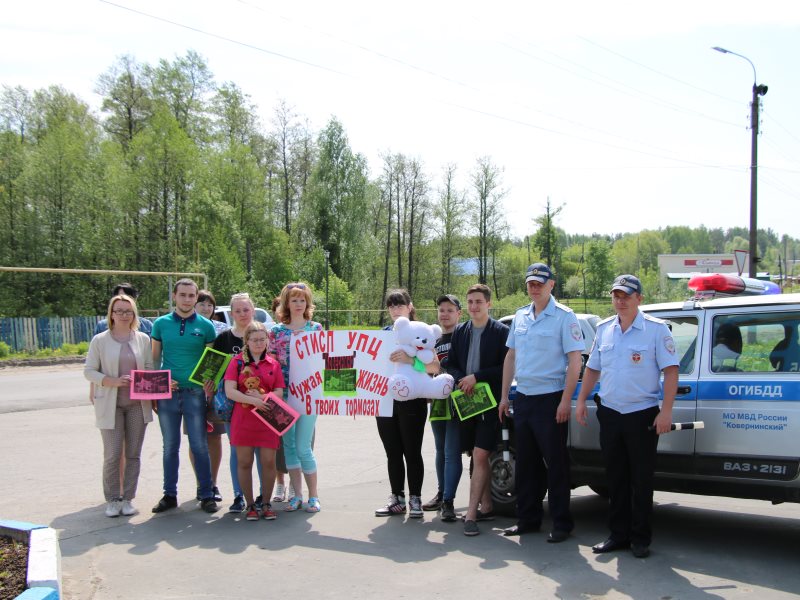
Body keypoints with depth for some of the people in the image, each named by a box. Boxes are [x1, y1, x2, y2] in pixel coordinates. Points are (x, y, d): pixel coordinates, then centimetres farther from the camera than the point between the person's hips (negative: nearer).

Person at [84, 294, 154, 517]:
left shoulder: (143, 339, 6)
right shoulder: (100, 340, 0)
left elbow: (150, 368, 9)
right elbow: (89, 371, -2)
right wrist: (113, 381, -16)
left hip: (137, 404, 2)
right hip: (110, 405, -2)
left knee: (133, 454, 6)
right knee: (112, 455, -4)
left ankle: (128, 498, 16)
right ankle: (112, 499, 10)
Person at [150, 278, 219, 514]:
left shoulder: (205, 326, 1)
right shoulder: (161, 323, 5)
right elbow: (155, 358, 9)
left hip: (194, 392, -2)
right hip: (167, 393, 2)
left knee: (199, 446, 1)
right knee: (170, 446, 10)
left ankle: (206, 495, 9)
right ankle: (169, 494, 20)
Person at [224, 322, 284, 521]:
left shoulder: (273, 364, 6)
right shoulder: (237, 361, 1)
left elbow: (279, 394, 3)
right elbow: (229, 391, -8)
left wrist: (261, 397, -14)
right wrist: (253, 400, -19)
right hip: (243, 420, -1)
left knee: (268, 461, 0)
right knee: (244, 462, 4)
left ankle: (266, 504, 15)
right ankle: (250, 504, 16)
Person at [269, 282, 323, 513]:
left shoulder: (316, 328, 5)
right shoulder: (277, 330, 7)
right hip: (284, 392, 2)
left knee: (303, 448, -5)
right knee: (289, 445, 7)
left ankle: (313, 495, 9)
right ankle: (297, 494, 18)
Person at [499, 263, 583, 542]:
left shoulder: (564, 316, -7)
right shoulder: (520, 316, 11)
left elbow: (575, 361, -11)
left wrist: (566, 401, -16)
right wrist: (504, 397, 13)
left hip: (550, 399, -6)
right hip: (522, 398, 6)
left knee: (556, 464, 0)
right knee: (525, 463, 12)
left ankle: (562, 523, 10)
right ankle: (527, 519, 24)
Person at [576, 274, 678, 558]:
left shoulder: (656, 329, -7)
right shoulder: (604, 329, 9)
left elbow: (670, 370, -9)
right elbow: (592, 368, 17)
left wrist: (666, 410, -16)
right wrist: (581, 401, 10)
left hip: (642, 414, -5)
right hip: (609, 413, 5)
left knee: (641, 479, 3)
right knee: (615, 478, 12)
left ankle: (640, 538, 14)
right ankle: (618, 534, 22)